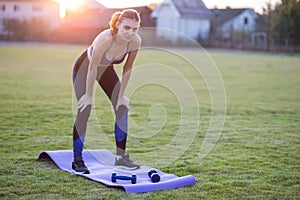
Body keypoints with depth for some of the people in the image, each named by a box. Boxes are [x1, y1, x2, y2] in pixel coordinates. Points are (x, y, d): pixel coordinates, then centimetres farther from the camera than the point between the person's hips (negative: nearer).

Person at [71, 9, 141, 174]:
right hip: (85, 67, -5)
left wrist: (121, 95, -7)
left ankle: (121, 156, 11)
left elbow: (127, 68, -12)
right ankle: (77, 160, -7)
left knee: (122, 107, -1)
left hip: (106, 69, 5)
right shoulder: (105, 39, -41)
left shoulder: (135, 41, -26)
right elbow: (92, 69, -30)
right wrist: (89, 95, -21)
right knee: (84, 110, -16)